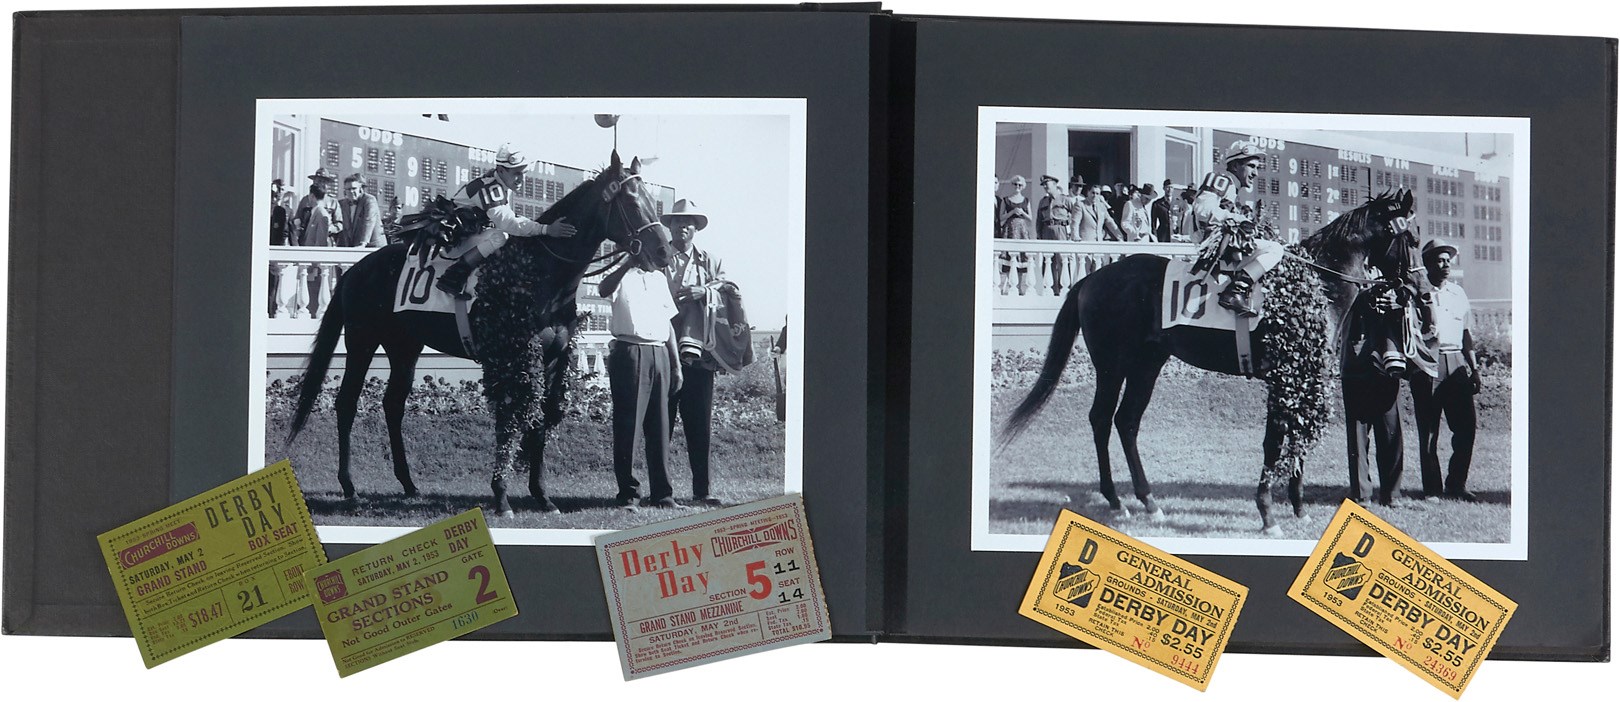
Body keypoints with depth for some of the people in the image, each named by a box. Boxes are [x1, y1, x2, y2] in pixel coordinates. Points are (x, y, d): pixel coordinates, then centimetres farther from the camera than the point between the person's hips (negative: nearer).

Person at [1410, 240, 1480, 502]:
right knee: (1428, 431, -1)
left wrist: (1474, 367, 15)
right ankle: (1432, 488, 5)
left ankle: (1456, 484, 9)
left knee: (1466, 425, -2)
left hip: (1456, 363, 4)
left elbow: (1466, 333, 20)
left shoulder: (1458, 293, 16)